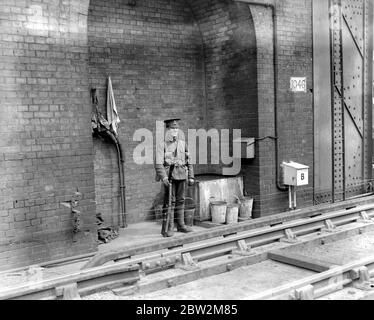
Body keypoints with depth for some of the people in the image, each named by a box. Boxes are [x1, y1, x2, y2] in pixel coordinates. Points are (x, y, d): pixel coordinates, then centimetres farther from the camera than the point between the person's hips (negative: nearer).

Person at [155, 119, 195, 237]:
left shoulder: (183, 144, 13)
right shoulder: (162, 145, -1)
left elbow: (188, 162, 16)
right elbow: (159, 163, -10)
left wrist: (191, 176, 11)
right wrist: (163, 177, -22)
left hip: (182, 175, 4)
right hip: (169, 175, -4)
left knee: (180, 200, 9)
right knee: (169, 201, -4)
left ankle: (181, 225, 19)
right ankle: (169, 227, 0)